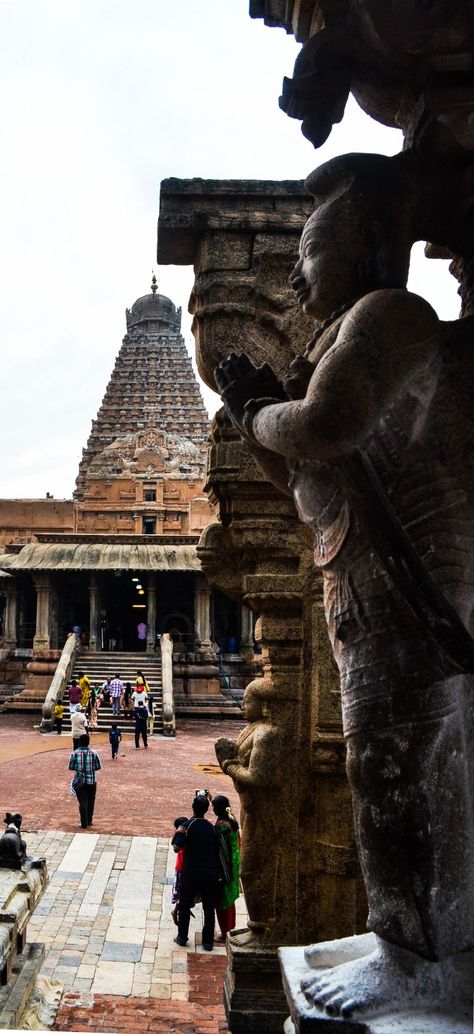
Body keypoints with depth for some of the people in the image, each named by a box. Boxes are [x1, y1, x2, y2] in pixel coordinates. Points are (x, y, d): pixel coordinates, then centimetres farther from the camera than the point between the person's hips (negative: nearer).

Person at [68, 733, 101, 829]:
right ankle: (89, 821, 28)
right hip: (91, 781, 1)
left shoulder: (74, 753, -8)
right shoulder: (93, 753, -8)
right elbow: (98, 767, -1)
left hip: (79, 781, -1)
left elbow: (70, 767, -2)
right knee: (90, 802, 18)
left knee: (82, 802, 4)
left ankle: (84, 824, 3)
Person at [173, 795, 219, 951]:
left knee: (185, 905, 13)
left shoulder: (187, 826, -10)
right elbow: (216, 849, 8)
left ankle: (182, 937, 19)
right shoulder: (211, 827, 3)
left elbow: (177, 847, -15)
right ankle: (208, 941, 13)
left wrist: (178, 834, 0)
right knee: (209, 907, 9)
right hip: (210, 872, 3)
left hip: (191, 873, -3)